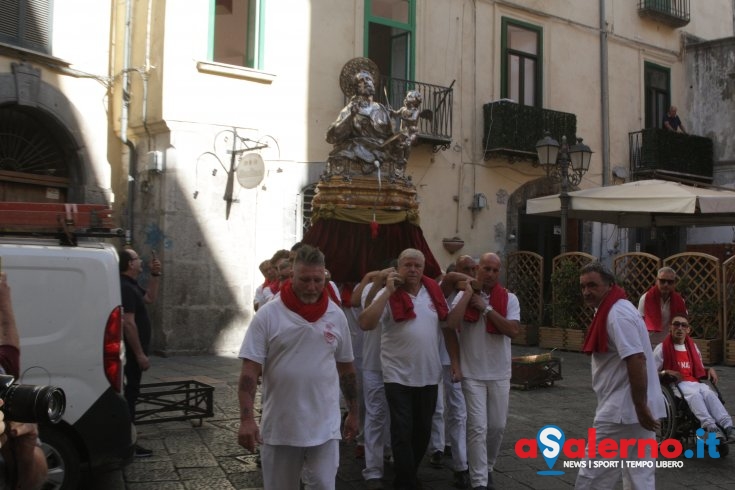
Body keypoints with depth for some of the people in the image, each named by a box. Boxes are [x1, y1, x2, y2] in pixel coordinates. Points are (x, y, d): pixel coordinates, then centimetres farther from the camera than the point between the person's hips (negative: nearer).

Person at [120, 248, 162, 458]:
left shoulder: (131, 286, 12)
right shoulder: (125, 288, -20)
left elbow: (150, 297, 28)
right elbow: (128, 324, -26)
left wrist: (155, 275, 15)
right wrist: (140, 354, -24)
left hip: (132, 353, 11)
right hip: (131, 354, -11)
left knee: (129, 395, 16)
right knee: (128, 395, -5)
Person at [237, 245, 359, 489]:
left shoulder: (336, 315, 3)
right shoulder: (268, 314, -8)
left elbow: (346, 368, 12)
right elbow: (250, 371, -10)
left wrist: (353, 413, 15)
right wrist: (247, 419, -18)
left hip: (325, 427, 2)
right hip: (278, 428, -1)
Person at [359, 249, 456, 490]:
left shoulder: (434, 292, 4)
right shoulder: (389, 294, -8)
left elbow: (448, 327, 13)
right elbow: (365, 324, -22)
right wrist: (388, 291, -23)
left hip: (429, 375, 4)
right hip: (398, 376, -4)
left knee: (423, 430, 15)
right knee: (402, 431, 0)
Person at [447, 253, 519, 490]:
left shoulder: (509, 298, -1)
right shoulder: (463, 296, -4)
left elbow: (513, 330, -15)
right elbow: (451, 324, -21)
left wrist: (486, 308, -17)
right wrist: (468, 292, -16)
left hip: (500, 374, 2)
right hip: (472, 374, -2)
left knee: (497, 426, 13)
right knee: (478, 428, -5)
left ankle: (488, 469, 35)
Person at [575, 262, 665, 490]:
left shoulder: (617, 314, -18)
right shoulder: (614, 310, 15)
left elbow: (636, 361, -26)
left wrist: (641, 408, -25)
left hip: (623, 409, -10)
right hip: (633, 408, 10)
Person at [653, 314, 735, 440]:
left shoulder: (693, 347, 19)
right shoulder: (662, 348, 1)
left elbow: (699, 370, 28)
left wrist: (710, 370, 7)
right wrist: (665, 373, -18)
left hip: (694, 382, 5)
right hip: (674, 385, -5)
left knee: (709, 393, -29)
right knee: (694, 394, -36)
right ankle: (712, 428, -55)